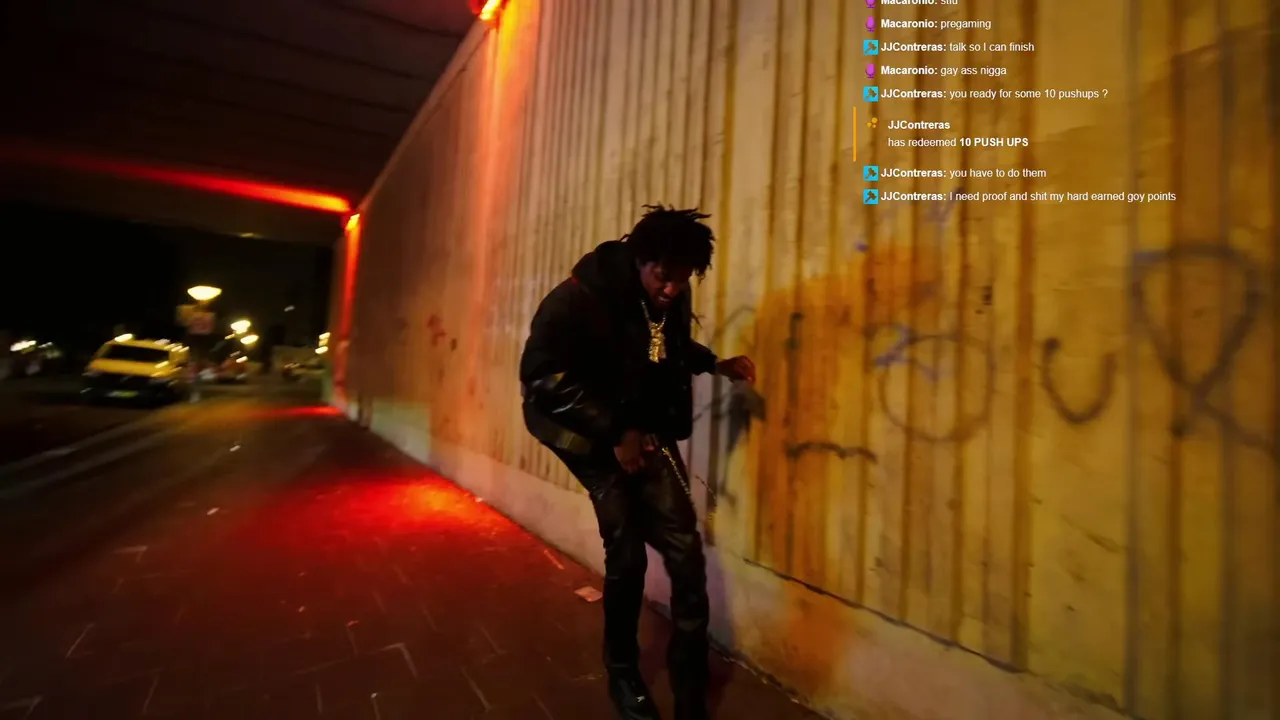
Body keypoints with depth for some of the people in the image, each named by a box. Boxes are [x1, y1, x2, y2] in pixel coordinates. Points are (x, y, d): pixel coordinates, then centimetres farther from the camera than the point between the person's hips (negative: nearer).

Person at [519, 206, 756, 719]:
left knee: (683, 549, -3)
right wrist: (614, 432, -24)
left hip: (649, 433, 5)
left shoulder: (673, 300, -3)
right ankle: (622, 672, 26)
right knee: (626, 552, -5)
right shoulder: (579, 299, -20)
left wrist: (714, 364, -1)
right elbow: (542, 375, -22)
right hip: (595, 438, -4)